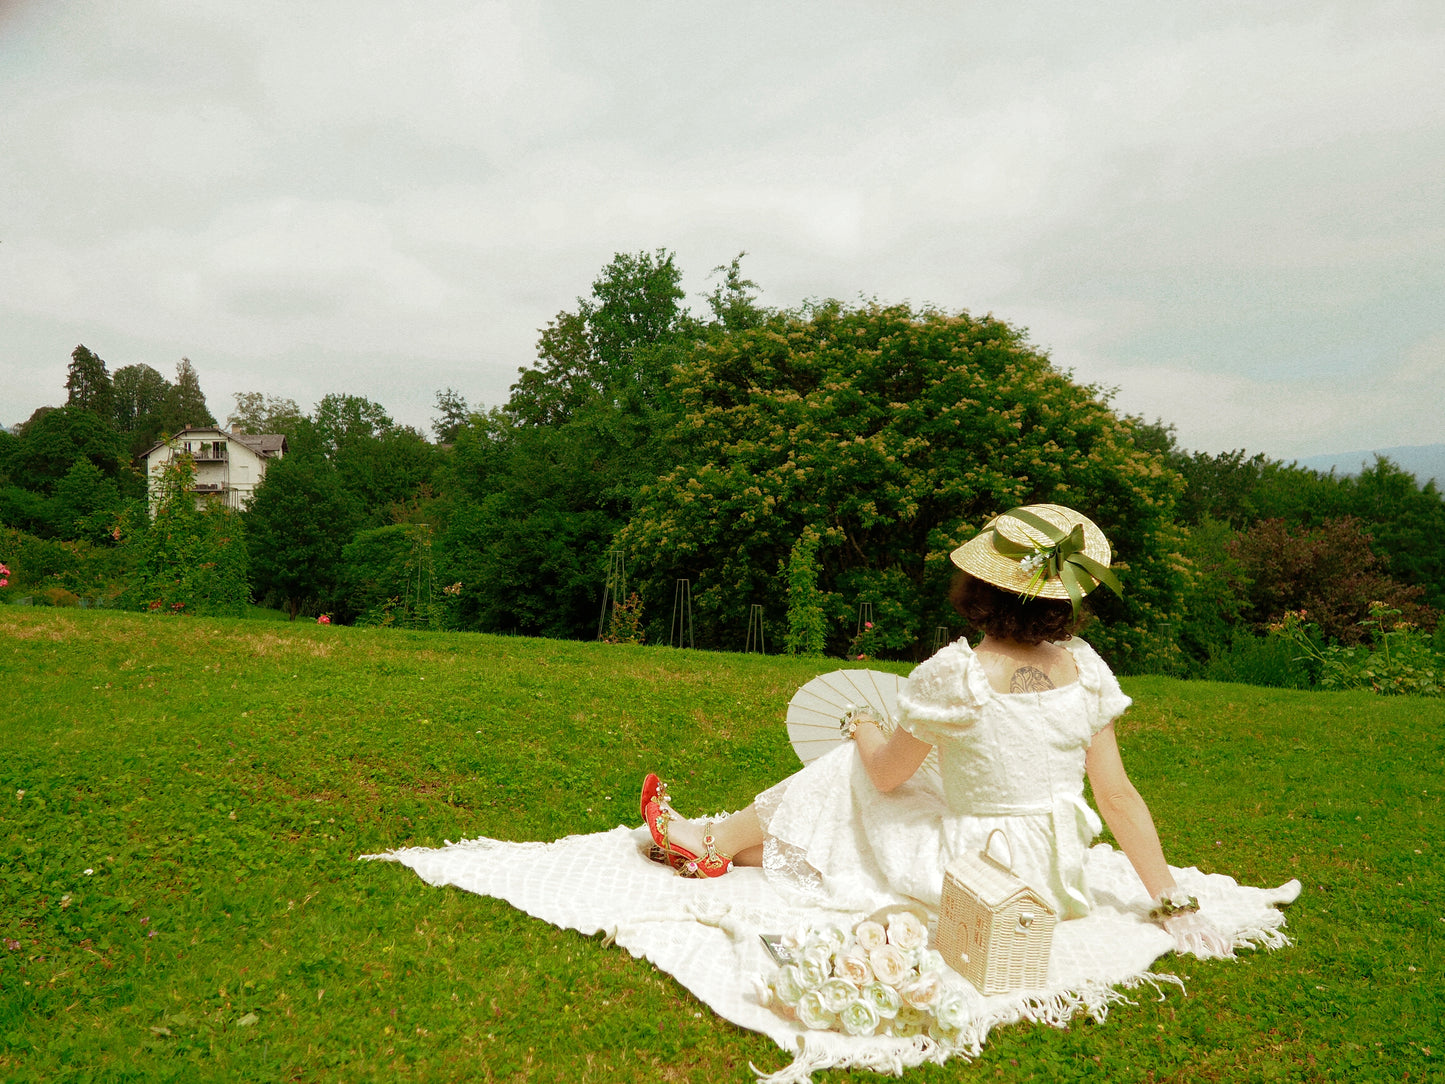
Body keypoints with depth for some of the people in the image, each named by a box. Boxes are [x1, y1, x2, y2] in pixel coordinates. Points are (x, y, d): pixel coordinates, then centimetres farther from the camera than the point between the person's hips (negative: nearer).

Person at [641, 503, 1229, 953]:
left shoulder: (953, 675, -21)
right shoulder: (1084, 668, -7)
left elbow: (885, 774, -7)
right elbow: (1119, 796, -5)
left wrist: (862, 725, 14)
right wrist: (1175, 905, 4)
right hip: (1054, 882, 6)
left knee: (850, 769, 13)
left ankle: (713, 845, 29)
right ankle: (732, 850, 34)